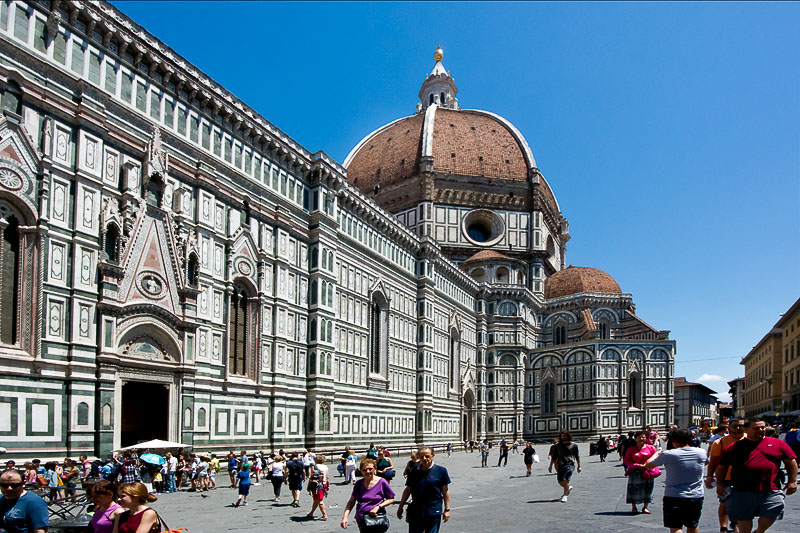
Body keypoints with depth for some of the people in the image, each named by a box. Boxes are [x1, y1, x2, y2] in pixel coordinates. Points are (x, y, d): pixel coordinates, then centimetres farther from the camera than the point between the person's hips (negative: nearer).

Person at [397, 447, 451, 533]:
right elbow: (408, 490, 11)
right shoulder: (413, 472, 4)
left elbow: (445, 491, 1)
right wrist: (400, 507, 12)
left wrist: (447, 510, 0)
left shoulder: (441, 471, -3)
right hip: (415, 512, 3)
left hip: (434, 512, -3)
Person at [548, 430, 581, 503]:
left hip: (570, 465, -4)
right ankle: (569, 487, 35)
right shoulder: (558, 445, 12)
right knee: (560, 482, 6)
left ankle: (565, 496, -6)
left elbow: (577, 456, 10)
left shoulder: (573, 445, 5)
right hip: (560, 465, 4)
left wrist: (579, 466, 8)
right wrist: (550, 466, 11)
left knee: (566, 481, -15)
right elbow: (554, 456, 16)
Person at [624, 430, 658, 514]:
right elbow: (626, 461, 1)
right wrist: (637, 465, -13)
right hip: (635, 472, -1)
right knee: (634, 489, 0)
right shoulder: (631, 449, 2)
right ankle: (633, 507, 15)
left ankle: (645, 507, 19)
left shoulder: (651, 448, 3)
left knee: (647, 489, 4)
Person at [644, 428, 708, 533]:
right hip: (696, 497, 4)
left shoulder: (668, 455, -12)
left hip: (674, 497, -4)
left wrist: (656, 454, 20)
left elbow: (648, 465, 0)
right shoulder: (701, 453, -2)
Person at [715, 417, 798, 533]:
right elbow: (721, 466, 9)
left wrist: (792, 481, 7)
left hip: (771, 491, 1)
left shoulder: (778, 444, 8)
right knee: (744, 520, 6)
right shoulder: (735, 447, 5)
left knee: (769, 517, 2)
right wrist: (720, 484, 3)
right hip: (742, 492, 0)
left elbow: (791, 462, 13)